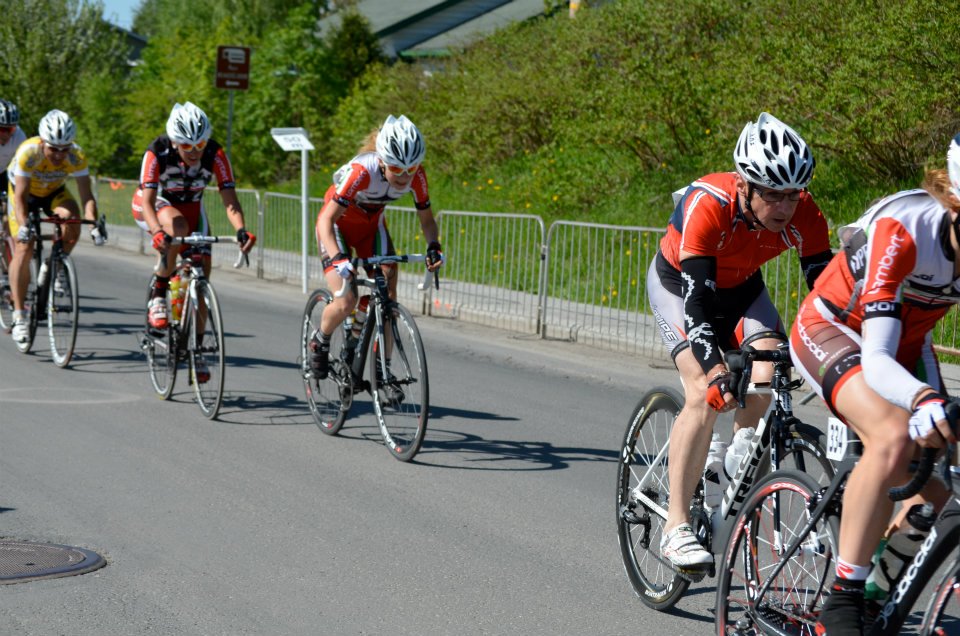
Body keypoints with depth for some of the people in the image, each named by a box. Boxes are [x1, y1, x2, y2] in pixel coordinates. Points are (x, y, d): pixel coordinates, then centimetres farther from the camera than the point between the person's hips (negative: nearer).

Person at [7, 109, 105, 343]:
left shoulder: (76, 156, -30)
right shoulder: (28, 152, -35)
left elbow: (86, 194, -31)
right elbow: (20, 196, -35)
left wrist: (94, 223, -48)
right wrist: (23, 226, -50)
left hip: (54, 192, 2)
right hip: (25, 193, -2)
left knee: (71, 218, -31)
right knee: (24, 248, -16)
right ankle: (19, 316, -9)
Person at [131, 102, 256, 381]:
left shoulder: (215, 155, -26)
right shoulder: (157, 153, -32)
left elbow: (230, 200, -30)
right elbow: (148, 201, -39)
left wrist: (241, 229, -49)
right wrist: (158, 232, -57)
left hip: (192, 206, 3)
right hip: (155, 204, -3)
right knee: (178, 228, -38)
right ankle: (157, 293, -20)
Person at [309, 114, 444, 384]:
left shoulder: (416, 176, -23)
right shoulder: (361, 171, -38)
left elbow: (426, 218, -9)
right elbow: (326, 220, -38)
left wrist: (433, 247, -30)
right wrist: (338, 258, -53)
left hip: (371, 225, 4)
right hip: (338, 223, -4)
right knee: (346, 302, -20)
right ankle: (320, 342, 12)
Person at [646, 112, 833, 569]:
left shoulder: (803, 214, -26)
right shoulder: (707, 206, -37)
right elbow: (696, 299, -42)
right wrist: (715, 368, -54)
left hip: (741, 288, 4)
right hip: (678, 284, -4)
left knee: (766, 379, -21)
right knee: (706, 394, -23)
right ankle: (676, 527, -17)